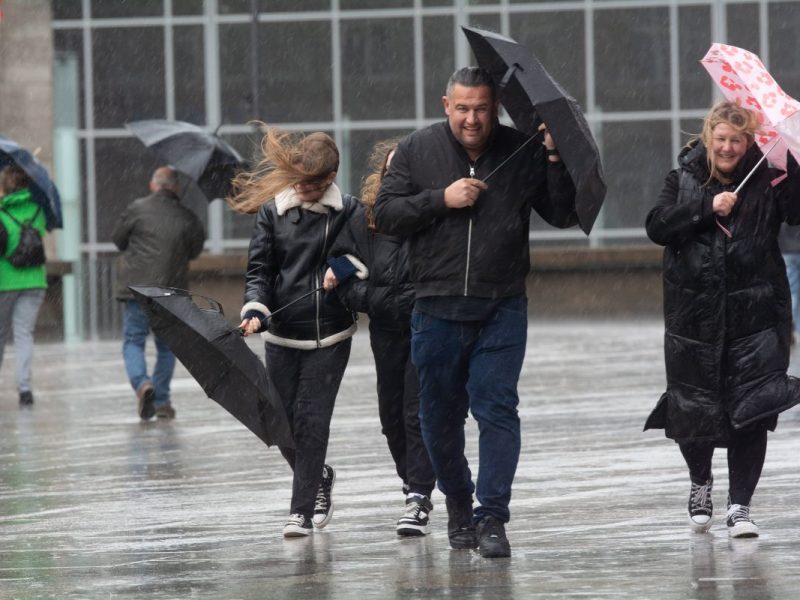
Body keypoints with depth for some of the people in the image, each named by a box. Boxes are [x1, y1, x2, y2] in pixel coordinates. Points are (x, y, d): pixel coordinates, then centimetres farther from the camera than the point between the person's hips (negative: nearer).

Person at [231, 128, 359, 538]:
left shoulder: (347, 212, -3)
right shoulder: (272, 211, 2)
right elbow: (259, 269, 2)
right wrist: (255, 309, -14)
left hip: (329, 337, -3)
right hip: (281, 335, 3)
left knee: (311, 421, -7)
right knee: (282, 423, 6)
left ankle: (302, 509, -1)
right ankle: (320, 479, 33)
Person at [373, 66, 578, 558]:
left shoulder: (523, 153, 3)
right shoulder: (418, 151, 5)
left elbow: (564, 216, 3)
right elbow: (385, 214, 0)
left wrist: (556, 161, -10)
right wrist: (441, 200, -12)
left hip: (502, 309, -1)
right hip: (437, 309, 1)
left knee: (497, 408, -9)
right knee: (440, 415, 9)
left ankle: (493, 517, -9)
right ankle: (458, 503, 29)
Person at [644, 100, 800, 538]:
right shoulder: (685, 178, 6)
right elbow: (658, 227, -5)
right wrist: (708, 208, -14)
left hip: (754, 314, -2)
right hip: (694, 315, 2)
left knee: (750, 409, -6)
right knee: (692, 408, 7)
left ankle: (739, 505, 2)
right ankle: (700, 481, 35)